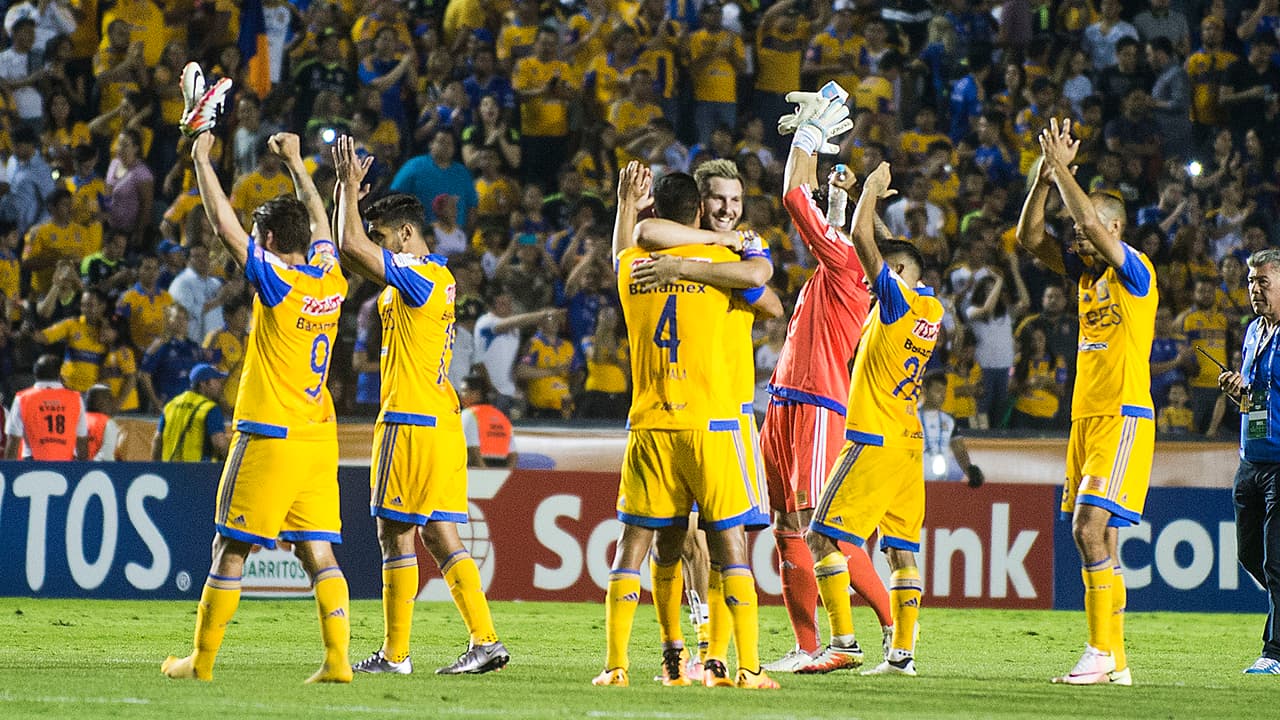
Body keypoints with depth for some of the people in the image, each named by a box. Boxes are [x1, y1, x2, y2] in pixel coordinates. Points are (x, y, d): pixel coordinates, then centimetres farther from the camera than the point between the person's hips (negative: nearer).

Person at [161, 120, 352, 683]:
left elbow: (223, 224, -7)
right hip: (318, 439, 6)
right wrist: (296, 164, 34)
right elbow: (319, 222, 25)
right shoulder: (330, 280, 5)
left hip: (269, 438, -6)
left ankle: (201, 661, 7)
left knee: (231, 551, 2)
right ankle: (337, 659, -8)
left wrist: (203, 162, 2)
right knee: (319, 553, 3)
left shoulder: (277, 281, -12)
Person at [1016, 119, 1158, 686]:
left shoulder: (1135, 271, -9)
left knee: (1090, 526, -18)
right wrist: (1044, 175, 2)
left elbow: (1094, 223, -24)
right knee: (1097, 538, 6)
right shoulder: (1086, 271, 14)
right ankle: (1115, 661, 8)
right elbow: (1031, 239, 13)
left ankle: (1103, 654, -19)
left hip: (1123, 416, -9)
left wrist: (1063, 169, -14)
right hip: (1086, 415, 9)